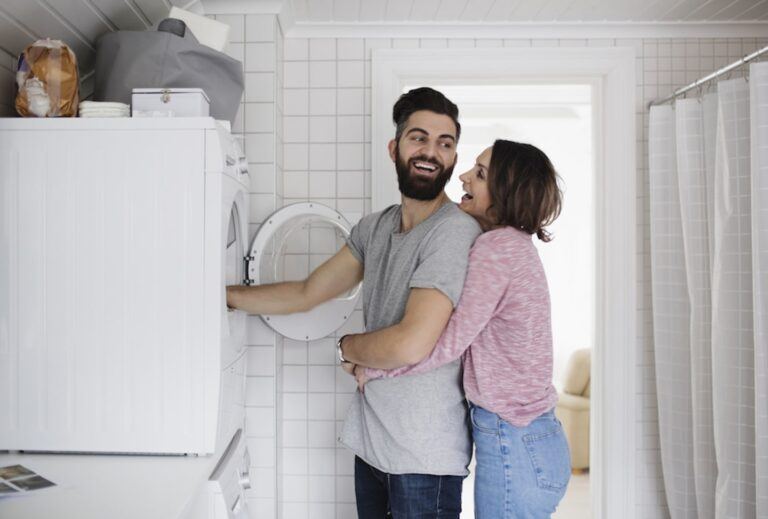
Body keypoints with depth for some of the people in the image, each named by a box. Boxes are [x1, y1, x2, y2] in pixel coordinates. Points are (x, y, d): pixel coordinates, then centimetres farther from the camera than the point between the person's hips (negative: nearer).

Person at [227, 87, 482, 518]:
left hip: (425, 455, -7)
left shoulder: (456, 232, -19)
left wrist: (348, 345, -6)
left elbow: (412, 344, -26)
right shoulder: (374, 228, 7)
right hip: (371, 439, 7)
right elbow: (306, 294, 13)